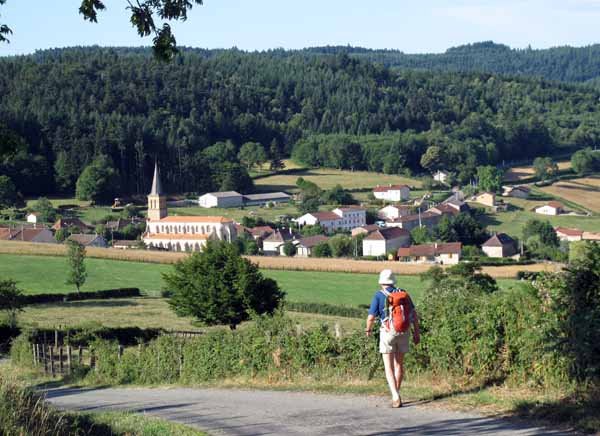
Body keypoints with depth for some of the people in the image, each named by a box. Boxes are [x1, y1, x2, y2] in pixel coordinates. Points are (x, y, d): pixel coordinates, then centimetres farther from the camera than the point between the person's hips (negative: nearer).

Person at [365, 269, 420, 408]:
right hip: (404, 332, 4)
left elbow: (371, 317, -9)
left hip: (388, 333, -4)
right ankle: (396, 394, 30)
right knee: (399, 364, 20)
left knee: (389, 368, 0)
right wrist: (416, 332, 8)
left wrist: (368, 330, 11)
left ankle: (396, 397, -15)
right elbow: (414, 314, 2)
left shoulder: (379, 295, -5)